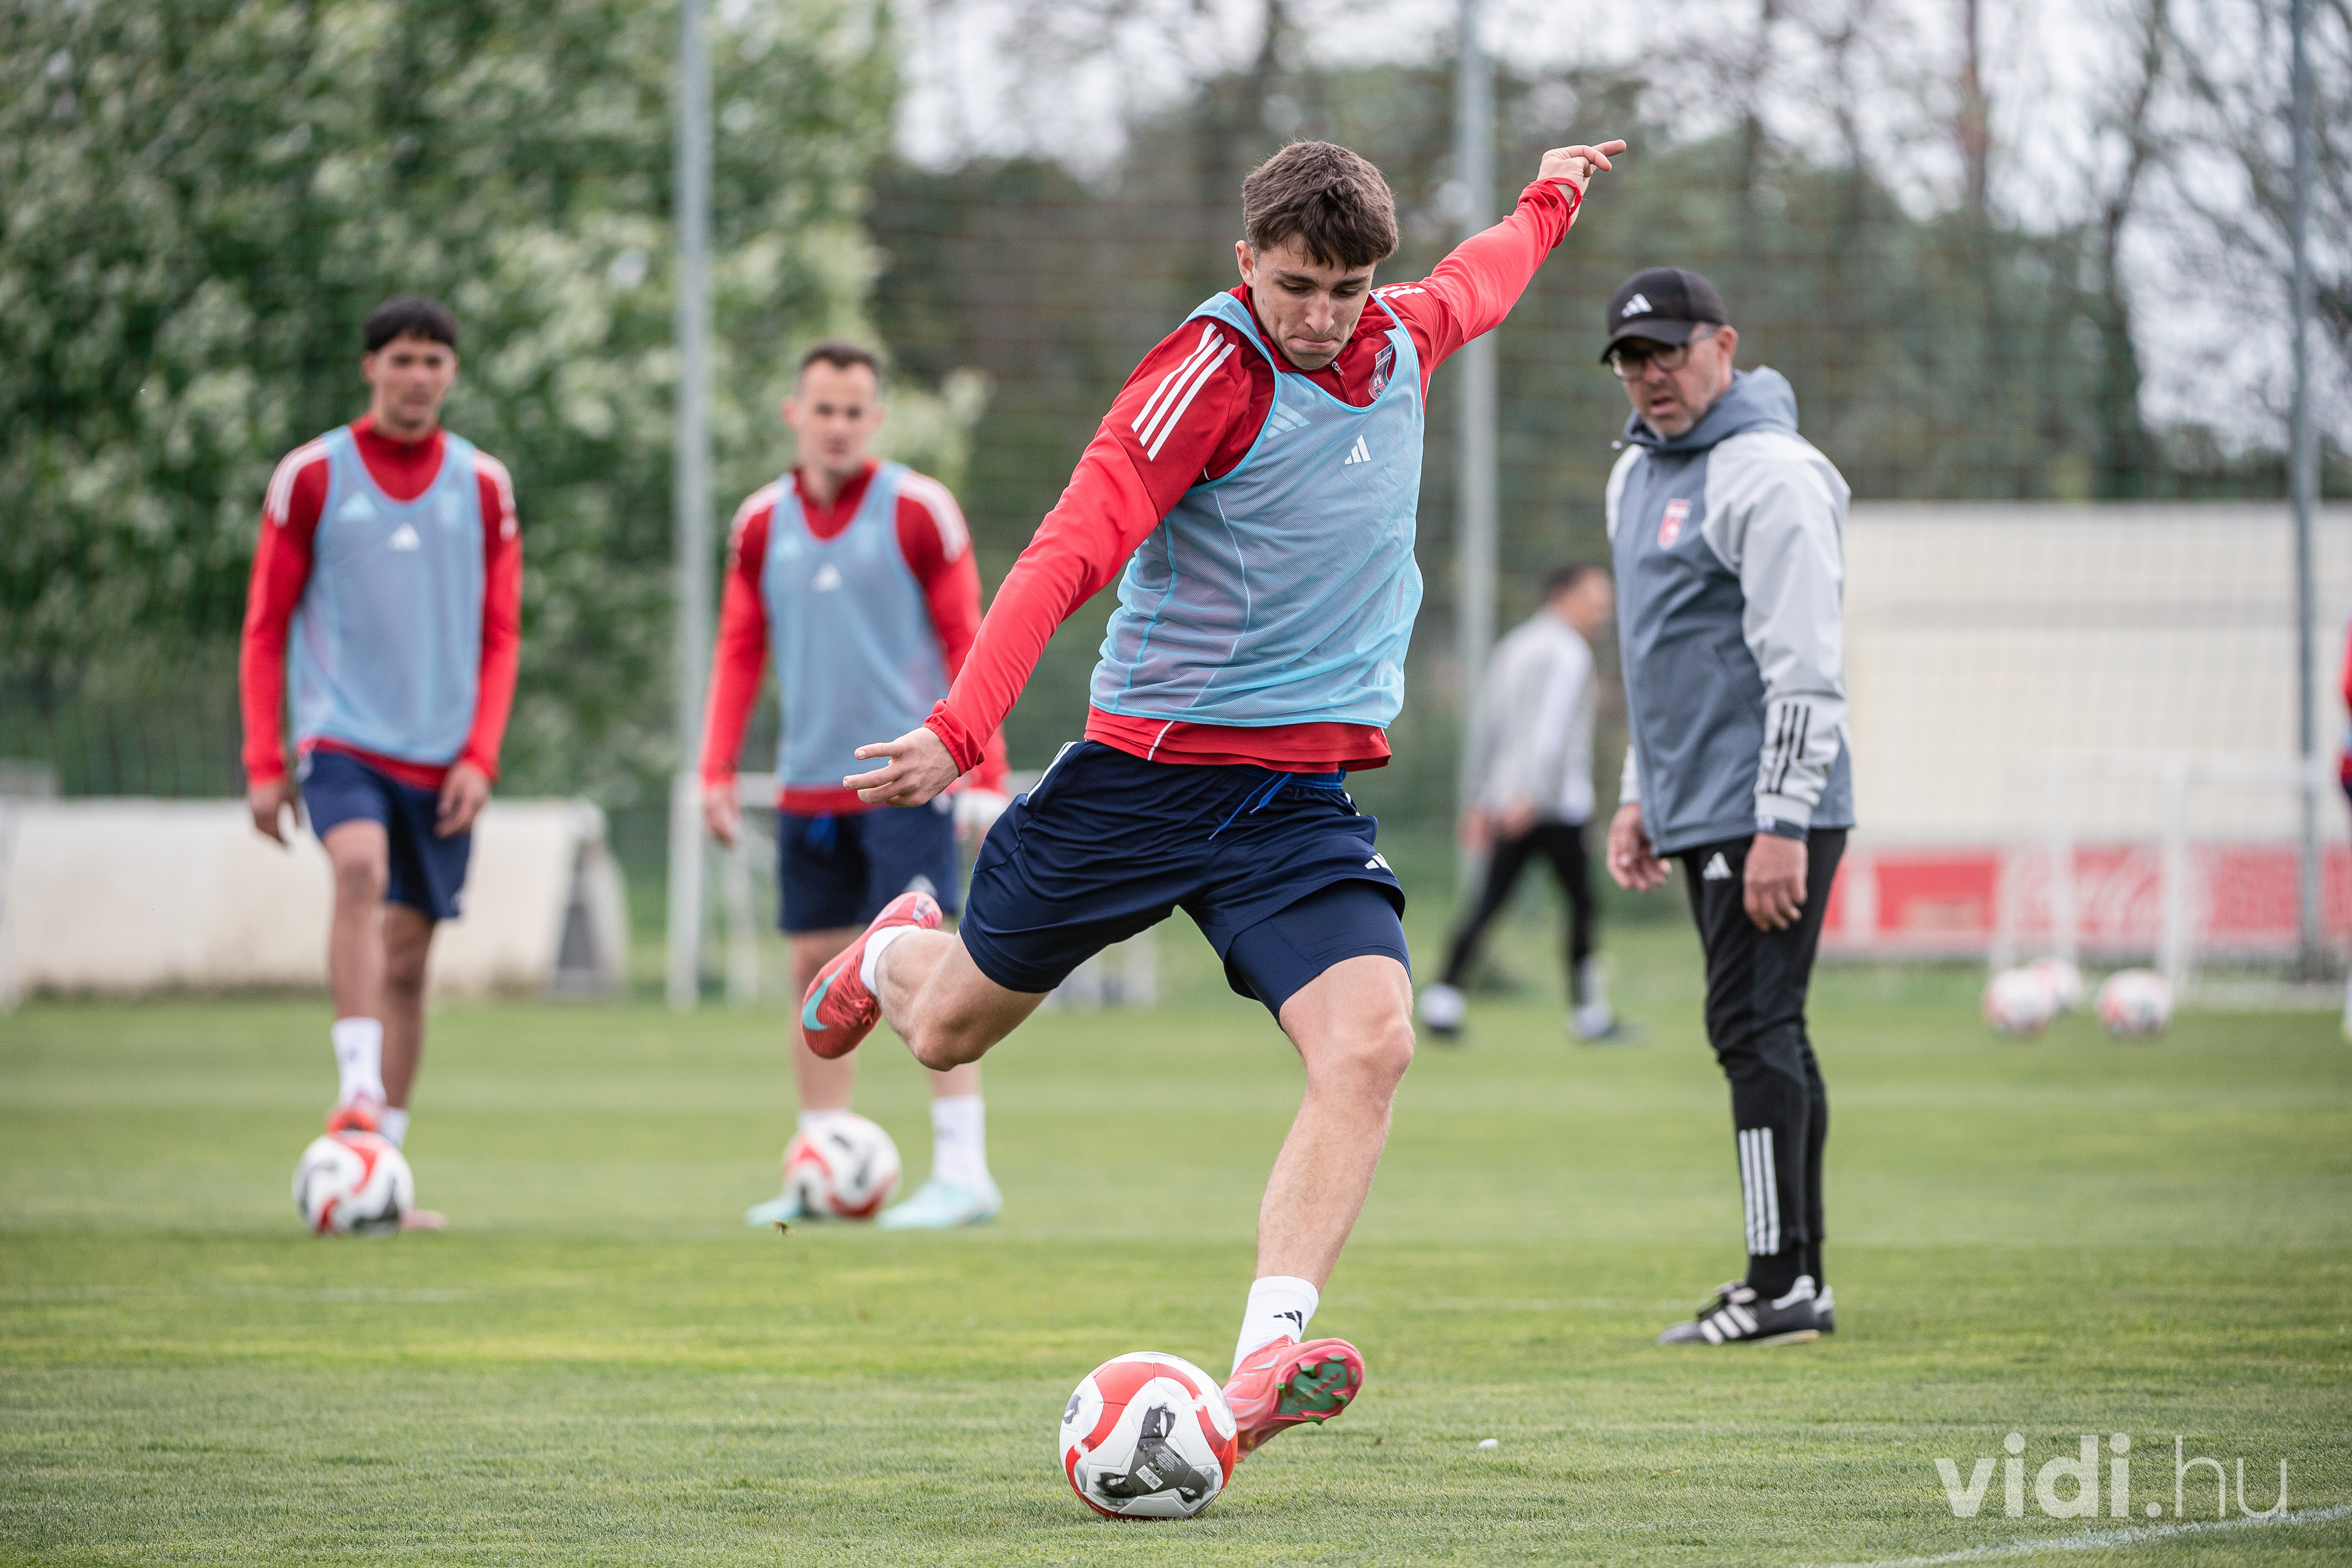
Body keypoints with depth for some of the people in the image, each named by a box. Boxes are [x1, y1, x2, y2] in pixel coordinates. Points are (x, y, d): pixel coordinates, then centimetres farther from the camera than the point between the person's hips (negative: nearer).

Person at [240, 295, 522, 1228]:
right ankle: (357, 1089, -37)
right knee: (361, 869, -31)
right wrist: (264, 762, -2)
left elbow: (499, 635, 9)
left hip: (442, 757, 3)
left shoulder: (483, 487, 7)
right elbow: (266, 627, 4)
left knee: (407, 957, 5)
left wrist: (480, 757, -3)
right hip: (342, 738, -3)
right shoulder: (312, 477, 1)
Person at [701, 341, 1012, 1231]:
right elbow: (739, 651, 14)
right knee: (815, 968, 7)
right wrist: (717, 771, 6)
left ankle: (963, 1171, -13)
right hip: (808, 783, 5)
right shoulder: (762, 524, 8)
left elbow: (967, 645, -4)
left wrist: (984, 776, -9)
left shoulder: (917, 511, -4)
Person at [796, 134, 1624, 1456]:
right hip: (1147, 767, -4)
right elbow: (1070, 554, -25)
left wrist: (1553, 199, 49)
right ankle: (896, 953, 51)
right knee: (951, 1033, 13)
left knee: (1372, 1041, -22)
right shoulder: (1209, 374, -16)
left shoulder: (1402, 342, 5)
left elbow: (1477, 285, 32)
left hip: (1305, 794, 4)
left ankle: (1265, 1363, -28)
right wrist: (961, 729, -35)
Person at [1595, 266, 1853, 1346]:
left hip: (1769, 810, -9)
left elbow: (1807, 668, -18)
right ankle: (1796, 1281, 13)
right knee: (1764, 1036, 10)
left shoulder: (1768, 476, -13)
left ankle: (1781, 1285, -12)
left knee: (1754, 1027, -12)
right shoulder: (1639, 473, 17)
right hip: (1701, 811, 9)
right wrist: (1641, 794, 22)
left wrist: (1783, 827, -22)